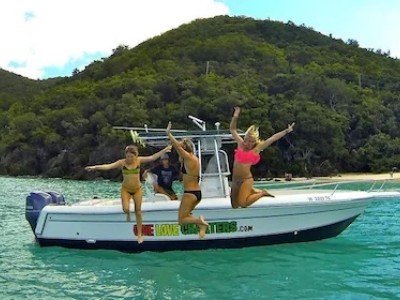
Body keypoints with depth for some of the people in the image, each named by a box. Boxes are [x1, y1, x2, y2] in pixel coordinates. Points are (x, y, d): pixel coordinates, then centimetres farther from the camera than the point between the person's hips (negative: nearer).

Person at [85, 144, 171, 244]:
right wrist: (95, 167, -36)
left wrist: (164, 150, -16)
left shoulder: (139, 160, -8)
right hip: (125, 189, -1)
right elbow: (108, 166, -22)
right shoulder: (122, 162, -13)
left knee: (138, 211, 4)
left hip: (137, 189, 1)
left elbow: (152, 157, -10)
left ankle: (139, 234, 17)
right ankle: (128, 214, 23)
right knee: (125, 209, -19)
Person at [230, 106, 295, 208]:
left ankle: (262, 193, 10)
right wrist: (235, 117, -2)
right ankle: (251, 191, 30)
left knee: (243, 204, -14)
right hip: (235, 179, 5)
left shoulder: (257, 148, -5)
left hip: (246, 179, -5)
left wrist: (286, 131, -6)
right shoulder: (240, 144, 5)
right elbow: (232, 129, 11)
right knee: (234, 206, 8)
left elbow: (273, 138, -6)